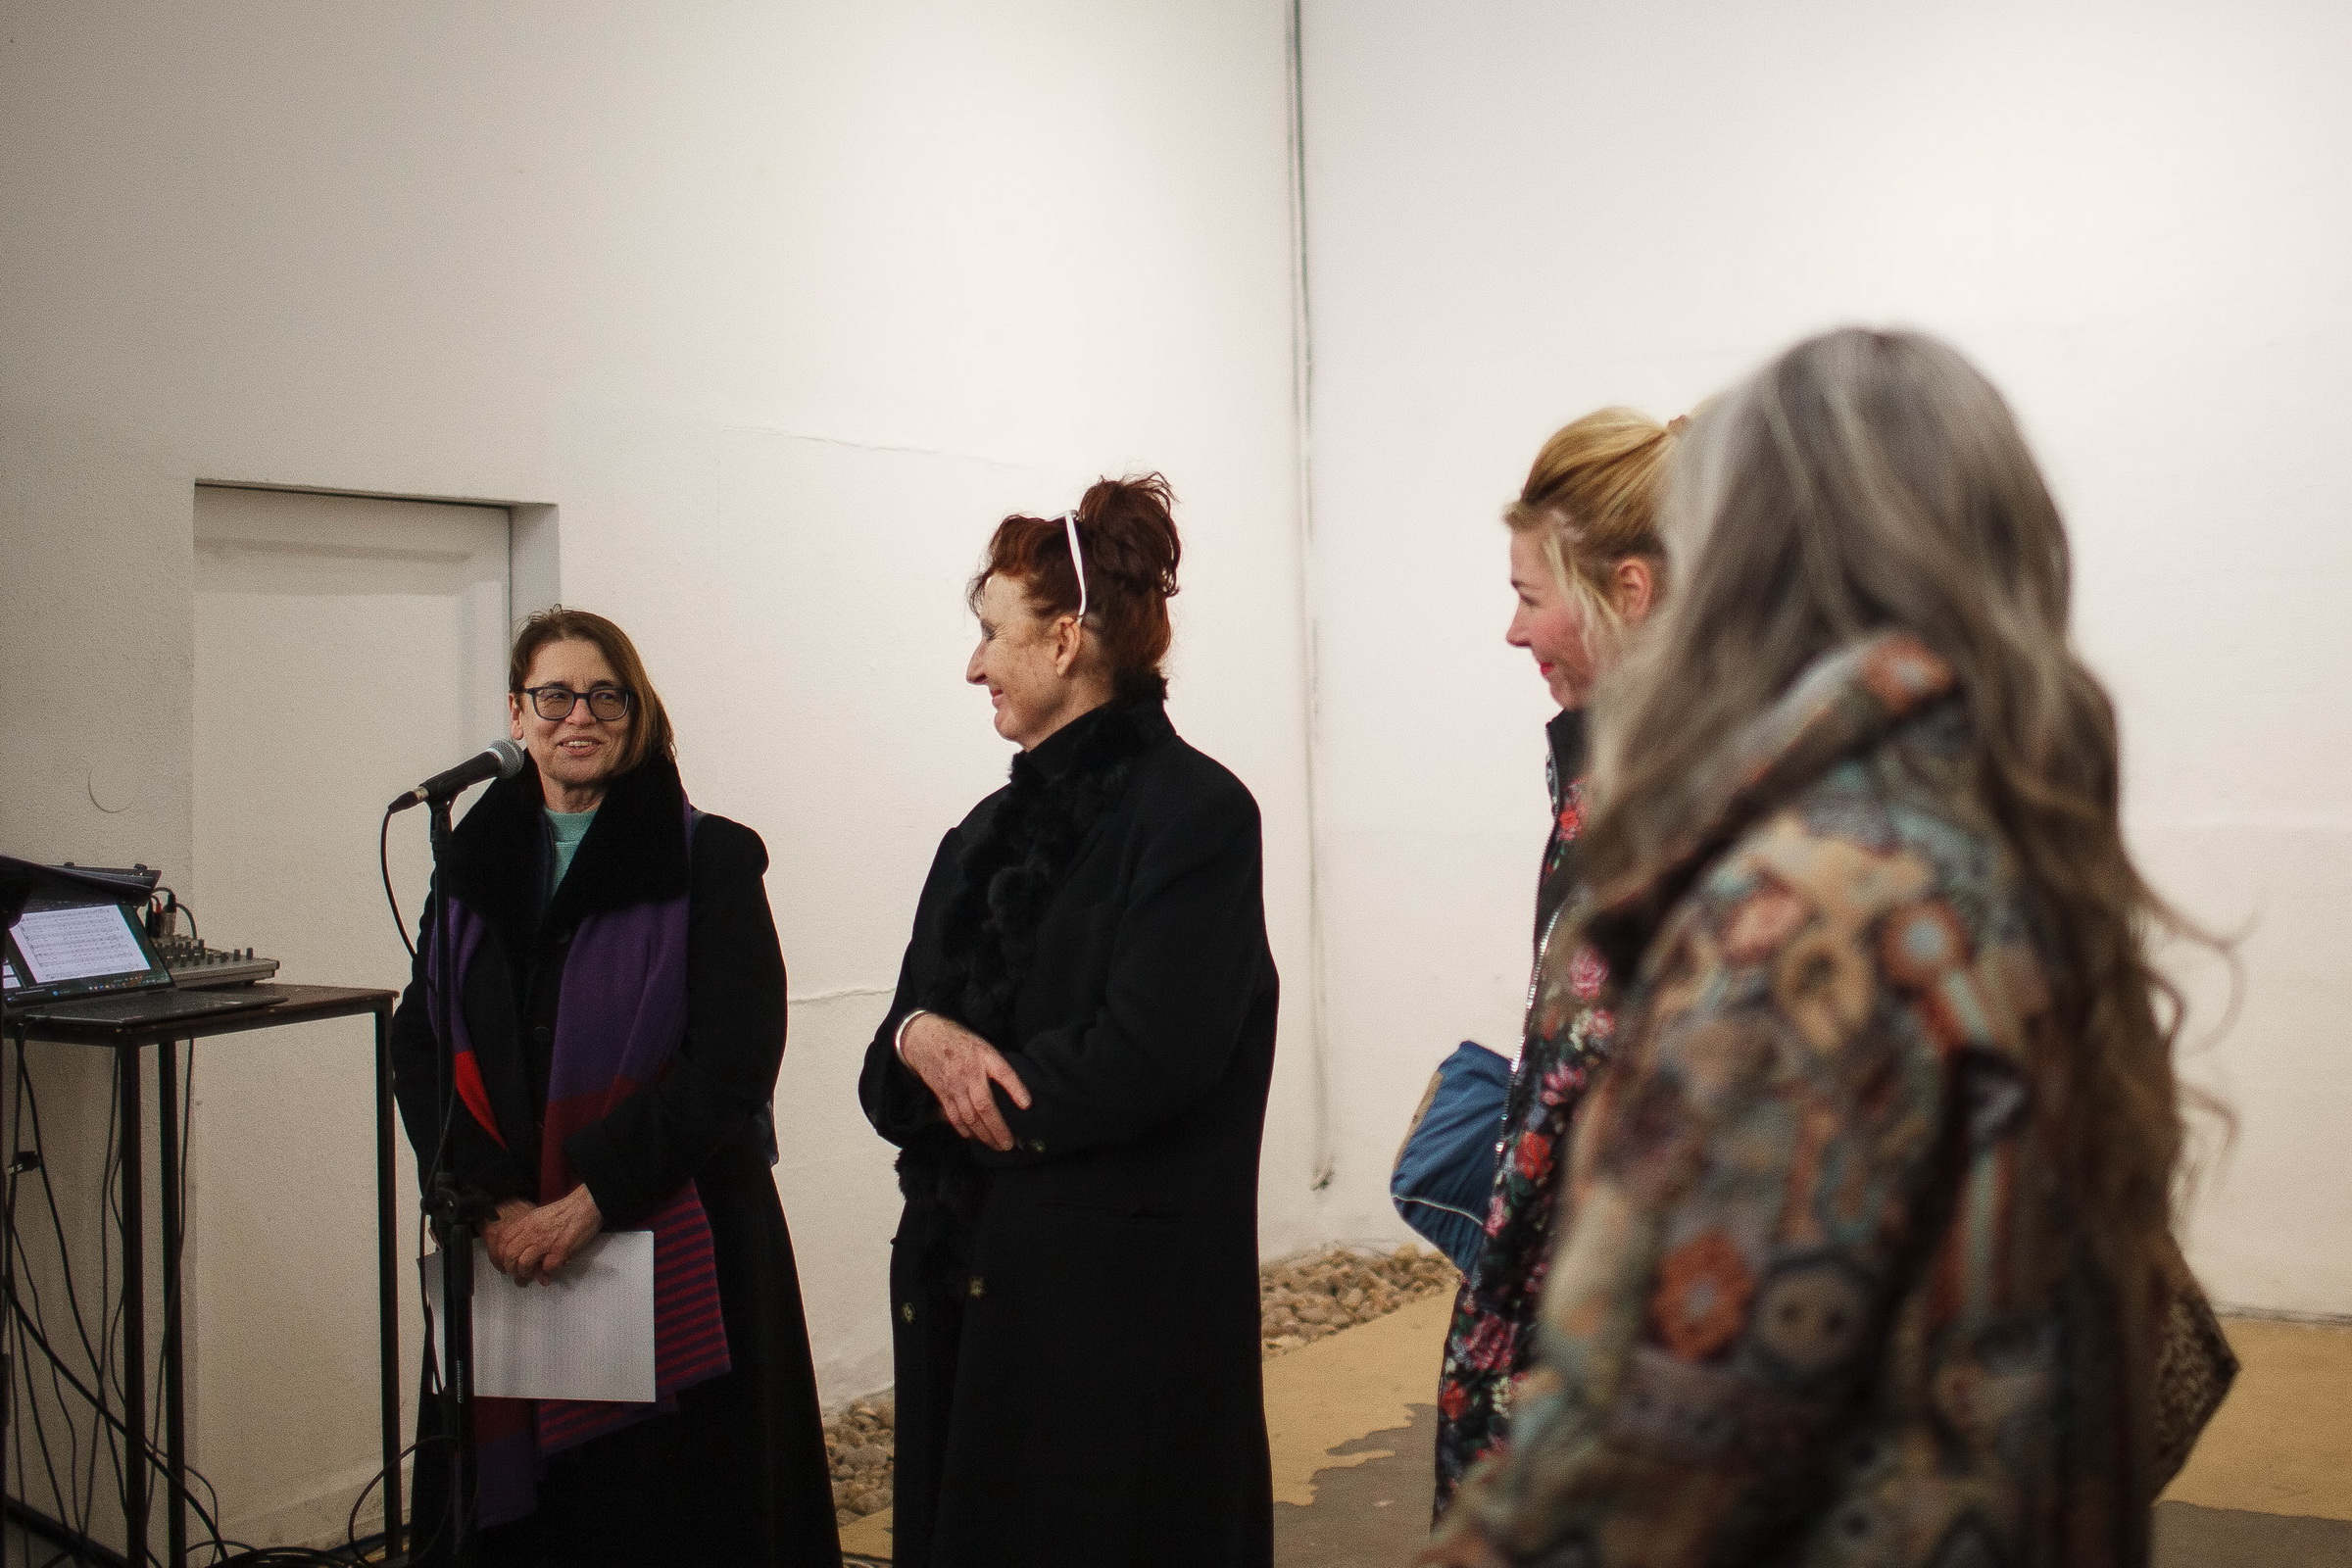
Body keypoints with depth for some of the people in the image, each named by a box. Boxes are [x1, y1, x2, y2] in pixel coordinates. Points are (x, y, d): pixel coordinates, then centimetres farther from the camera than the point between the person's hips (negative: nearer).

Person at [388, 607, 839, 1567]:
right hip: (506, 1252, 4)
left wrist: (590, 1201, -15)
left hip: (675, 1248, -3)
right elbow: (418, 1048, 6)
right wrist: (493, 1203, -8)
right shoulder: (474, 860, 10)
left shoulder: (710, 860, -3)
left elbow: (733, 1062, -10)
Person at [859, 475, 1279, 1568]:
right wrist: (920, 1039, -13)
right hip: (968, 1284, 7)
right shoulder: (992, 834, 13)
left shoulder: (1195, 811, -9)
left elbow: (1142, 1058, -19)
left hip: (1125, 1300, -7)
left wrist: (960, 1071, -6)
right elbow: (888, 1074, 10)